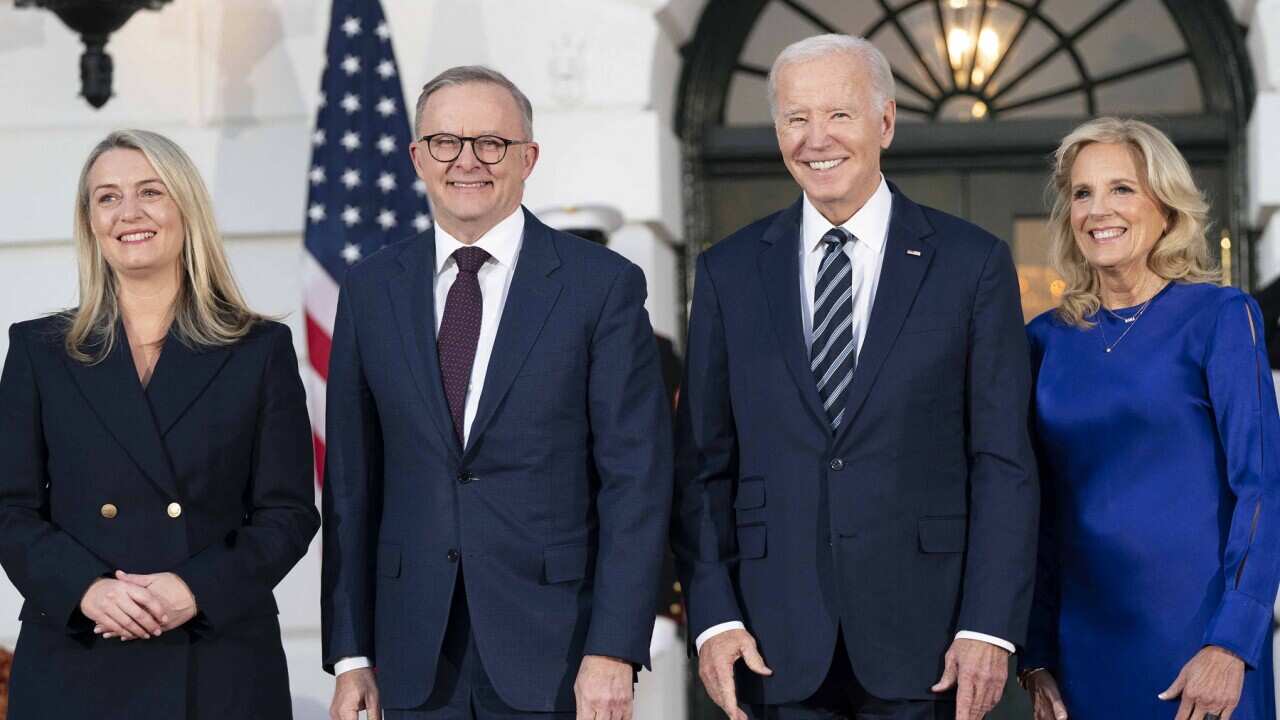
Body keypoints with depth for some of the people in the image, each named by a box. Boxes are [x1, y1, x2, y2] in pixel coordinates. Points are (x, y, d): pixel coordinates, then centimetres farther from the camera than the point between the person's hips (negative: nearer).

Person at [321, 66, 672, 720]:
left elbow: (635, 480, -6)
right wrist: (350, 653, 4)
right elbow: (351, 482, 8)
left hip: (553, 652, -2)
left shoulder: (604, 284, -3)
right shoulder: (371, 290, 7)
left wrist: (614, 651, -13)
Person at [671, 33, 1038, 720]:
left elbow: (1004, 463, -1)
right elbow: (702, 464, 6)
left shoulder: (973, 263, 1)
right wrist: (713, 615, -4)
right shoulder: (729, 271, 7)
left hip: (923, 638, -1)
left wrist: (990, 626, -8)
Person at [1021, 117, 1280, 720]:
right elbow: (1040, 510, 10)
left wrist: (1231, 646, -15)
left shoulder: (1220, 318, -4)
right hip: (1083, 641, 4)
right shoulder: (1046, 339, 7)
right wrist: (1036, 659, 5)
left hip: (1195, 634, -3)